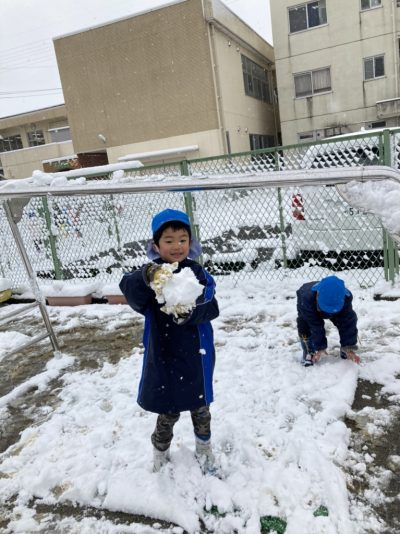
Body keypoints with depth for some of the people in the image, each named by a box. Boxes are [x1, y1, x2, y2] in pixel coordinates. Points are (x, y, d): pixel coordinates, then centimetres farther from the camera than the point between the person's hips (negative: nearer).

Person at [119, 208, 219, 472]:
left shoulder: (198, 273, -7)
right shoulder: (150, 273, -13)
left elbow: (212, 309, -12)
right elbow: (129, 289, -34)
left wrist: (190, 313, -33)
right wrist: (145, 277, -56)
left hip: (196, 356, 2)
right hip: (163, 356, -2)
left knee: (200, 406, 22)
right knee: (168, 411, 13)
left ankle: (204, 444, 49)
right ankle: (160, 451, 42)